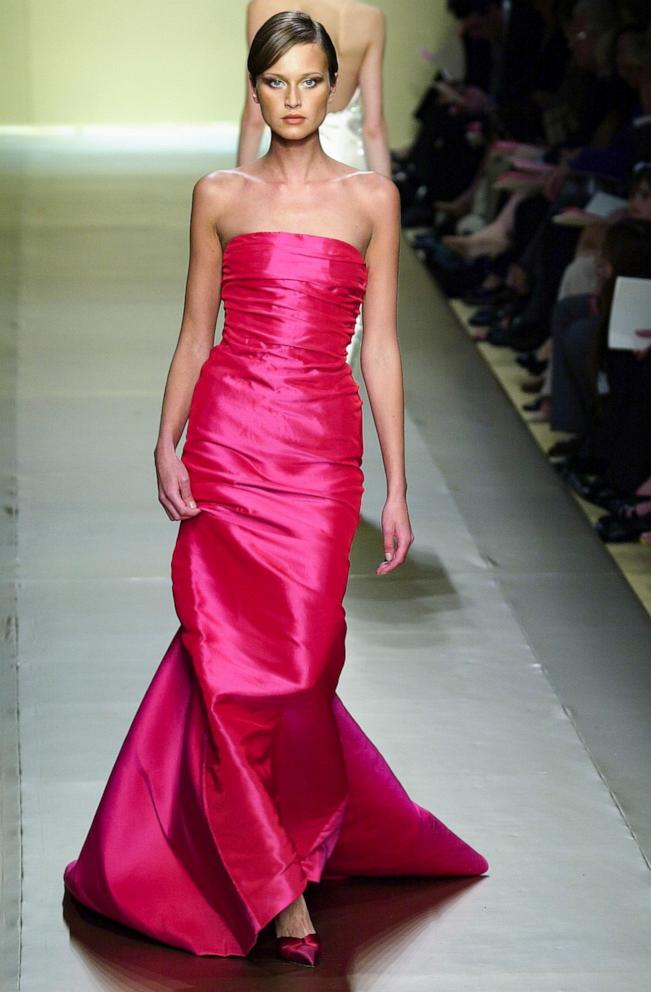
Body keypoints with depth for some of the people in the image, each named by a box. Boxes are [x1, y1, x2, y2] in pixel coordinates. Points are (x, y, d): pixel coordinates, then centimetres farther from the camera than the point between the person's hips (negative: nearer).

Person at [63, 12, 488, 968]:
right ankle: (280, 891, 3)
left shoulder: (370, 197, 7)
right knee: (229, 656, -7)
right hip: (227, 439, 1)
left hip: (320, 451, 0)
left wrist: (396, 486, 3)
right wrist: (167, 442, -3)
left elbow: (380, 347, 6)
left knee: (296, 657, -4)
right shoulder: (220, 196, 9)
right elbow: (195, 331, 11)